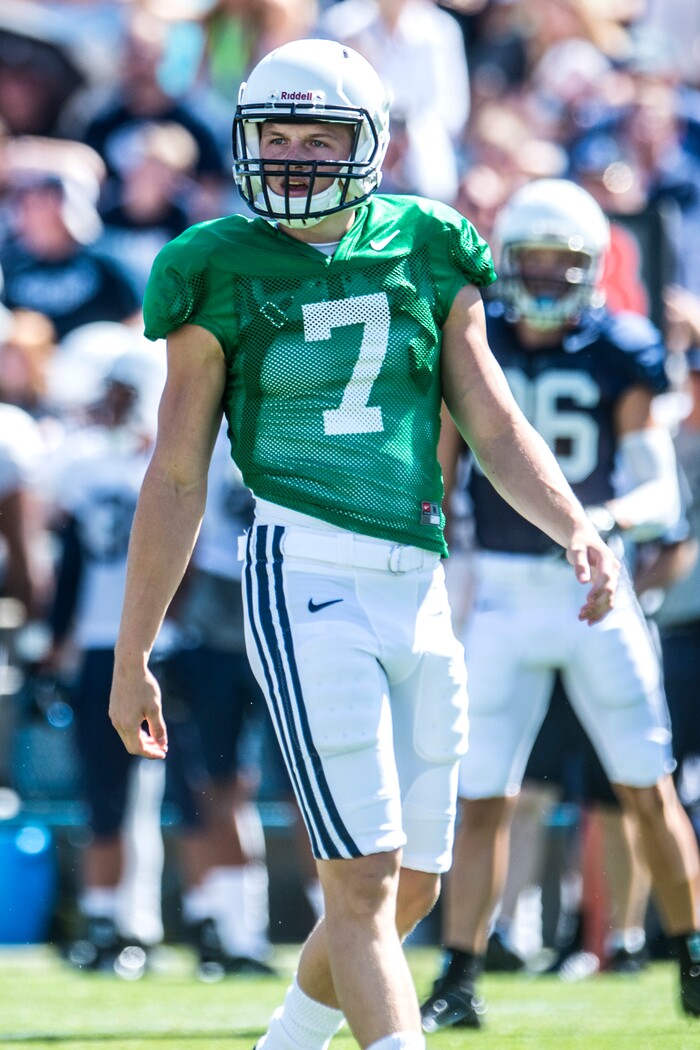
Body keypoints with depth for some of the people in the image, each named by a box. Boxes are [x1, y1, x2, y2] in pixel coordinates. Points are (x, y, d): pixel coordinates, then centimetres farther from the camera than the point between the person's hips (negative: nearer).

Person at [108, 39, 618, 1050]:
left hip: (418, 586, 5)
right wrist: (131, 658, 3)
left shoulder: (426, 254, 9)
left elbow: (495, 427, 11)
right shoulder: (225, 274, 0)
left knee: (410, 889, 12)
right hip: (307, 578, -5)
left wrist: (578, 530, -7)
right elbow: (176, 475, 2)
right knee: (364, 883, -12)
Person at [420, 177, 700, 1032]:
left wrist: (607, 518, -26)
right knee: (483, 796, -1)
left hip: (594, 584, -1)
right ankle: (458, 978, 4)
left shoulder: (620, 357, -2)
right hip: (500, 590, 1)